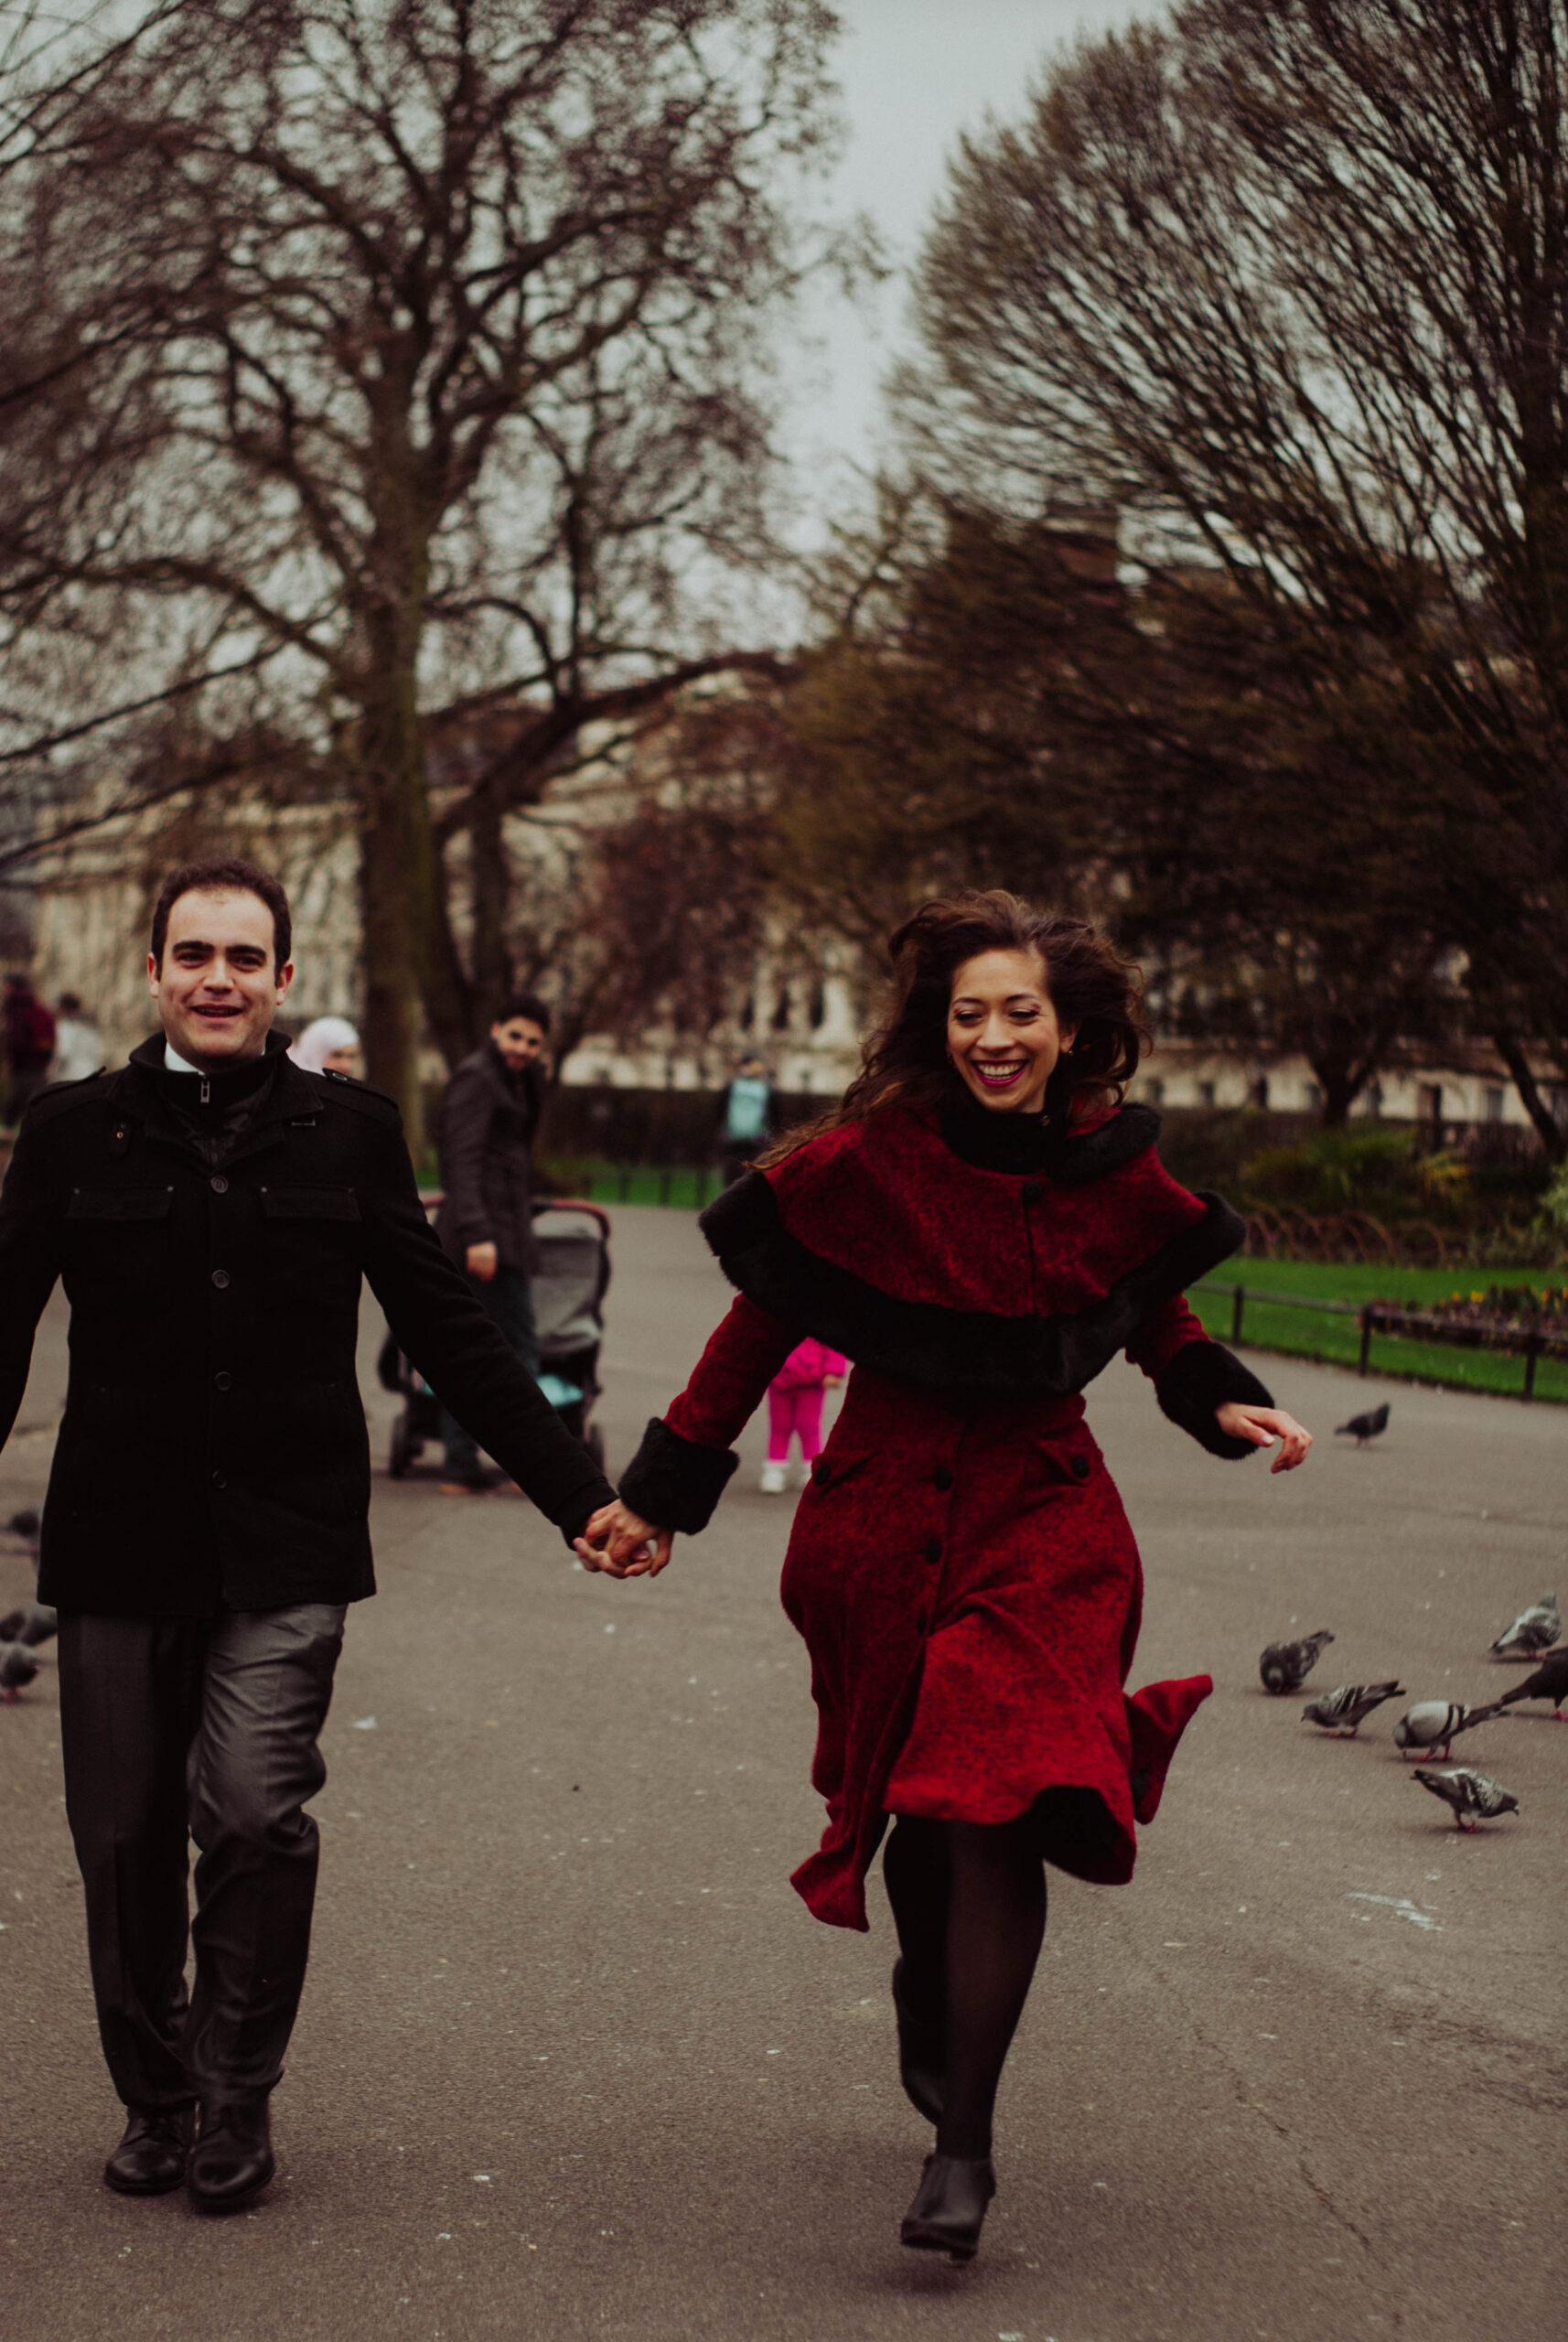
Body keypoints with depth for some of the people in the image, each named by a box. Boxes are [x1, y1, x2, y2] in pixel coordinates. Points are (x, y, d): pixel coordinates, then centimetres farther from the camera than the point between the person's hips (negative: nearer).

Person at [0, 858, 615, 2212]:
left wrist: (582, 1493, 4)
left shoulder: (350, 1133, 5)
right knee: (126, 1839, 7)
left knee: (254, 1811, -14)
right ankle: (154, 2099, 27)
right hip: (120, 1543, 1)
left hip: (287, 1547, -1)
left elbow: (450, 1336, 8)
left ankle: (238, 2102, 6)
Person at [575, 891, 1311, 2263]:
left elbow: (1161, 1324, 19)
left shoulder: (1117, 1175, 0)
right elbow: (758, 1330, -3)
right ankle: (931, 1991, 43)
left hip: (1045, 1514, 0)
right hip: (885, 1513, 0)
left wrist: (1227, 1403, 0)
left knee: (1000, 1803, -15)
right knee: (912, 1795, 10)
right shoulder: (872, 1161, -9)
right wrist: (659, 1494, -2)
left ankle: (964, 2141, -8)